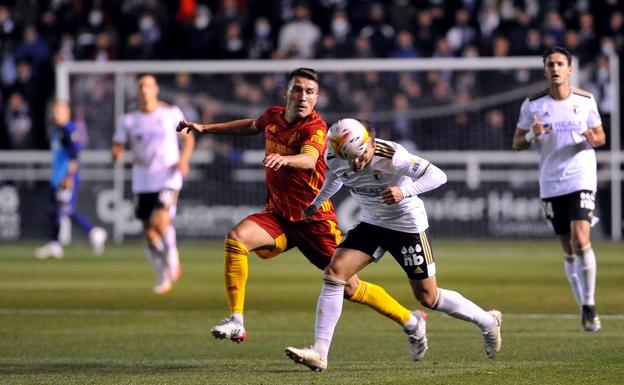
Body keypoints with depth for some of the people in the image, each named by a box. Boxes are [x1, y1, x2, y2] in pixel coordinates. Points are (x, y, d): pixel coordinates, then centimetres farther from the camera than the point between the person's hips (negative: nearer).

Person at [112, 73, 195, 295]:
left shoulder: (171, 113, 2)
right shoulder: (128, 120, 5)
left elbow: (188, 138, 13)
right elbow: (117, 148, 4)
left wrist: (184, 158, -5)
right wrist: (117, 154, -19)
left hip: (168, 179, -3)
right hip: (142, 183, 3)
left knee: (160, 222, -23)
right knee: (150, 234, 3)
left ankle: (172, 260, 5)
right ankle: (163, 279, 21)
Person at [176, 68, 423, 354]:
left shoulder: (315, 128, -18)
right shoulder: (274, 116, 2)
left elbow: (309, 159, -41)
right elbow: (252, 126, 27)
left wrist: (284, 159, -62)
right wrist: (205, 128, 28)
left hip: (314, 220, -5)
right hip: (278, 215, 5)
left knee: (349, 288, -4)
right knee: (236, 238, -25)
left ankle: (411, 321, 19)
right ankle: (236, 322, -23)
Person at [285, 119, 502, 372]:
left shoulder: (392, 156, -30)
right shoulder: (334, 159, -13)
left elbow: (438, 176, -29)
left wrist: (405, 191, -42)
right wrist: (316, 203, 19)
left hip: (406, 225, -5)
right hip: (371, 224, 5)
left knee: (428, 297, 1)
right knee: (334, 273, -13)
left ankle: (487, 322, 26)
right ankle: (319, 354, -13)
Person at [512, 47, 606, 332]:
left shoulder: (585, 100, 1)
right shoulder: (532, 104, 1)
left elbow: (601, 137, 11)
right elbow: (517, 143, 6)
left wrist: (591, 139, -12)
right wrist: (532, 135, -15)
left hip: (581, 179, -2)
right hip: (550, 185, 2)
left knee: (581, 241, -18)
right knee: (568, 250, 6)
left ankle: (589, 304, -3)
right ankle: (585, 310, 16)